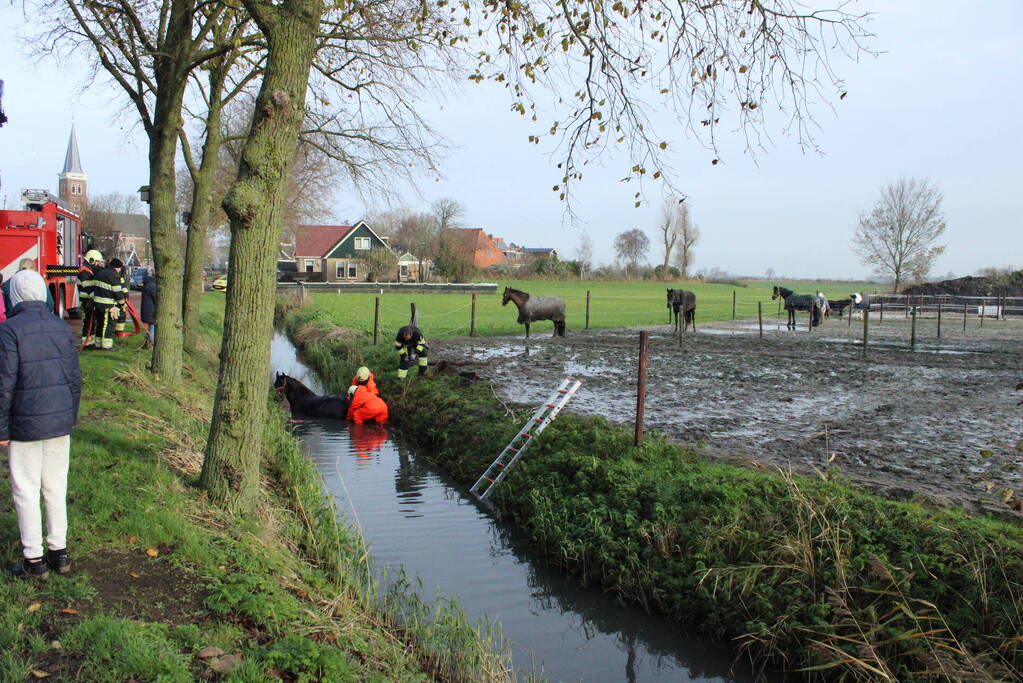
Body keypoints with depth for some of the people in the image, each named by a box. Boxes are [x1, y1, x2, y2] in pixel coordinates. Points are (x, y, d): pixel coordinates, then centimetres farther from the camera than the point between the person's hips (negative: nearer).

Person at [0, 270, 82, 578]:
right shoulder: (62, 327, 3)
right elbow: (74, 379, 7)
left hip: (25, 425, -5)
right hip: (60, 423, 5)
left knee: (26, 491, 7)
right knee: (56, 488, 14)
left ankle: (34, 559, 13)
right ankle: (59, 552, 22)